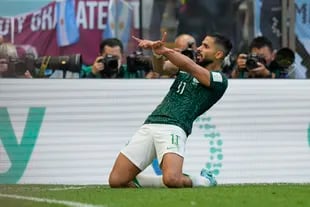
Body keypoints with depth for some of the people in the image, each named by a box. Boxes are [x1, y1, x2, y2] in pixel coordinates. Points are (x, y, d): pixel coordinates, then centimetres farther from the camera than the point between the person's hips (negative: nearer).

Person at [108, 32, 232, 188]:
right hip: (149, 126, 6)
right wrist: (157, 52, -12)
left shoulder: (219, 80, 5)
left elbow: (187, 65, -8)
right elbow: (160, 69, 9)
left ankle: (203, 181, 0)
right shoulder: (188, 70, 26)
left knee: (172, 179, -31)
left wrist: (162, 49, -6)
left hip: (173, 128, -6)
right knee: (116, 181, -9)